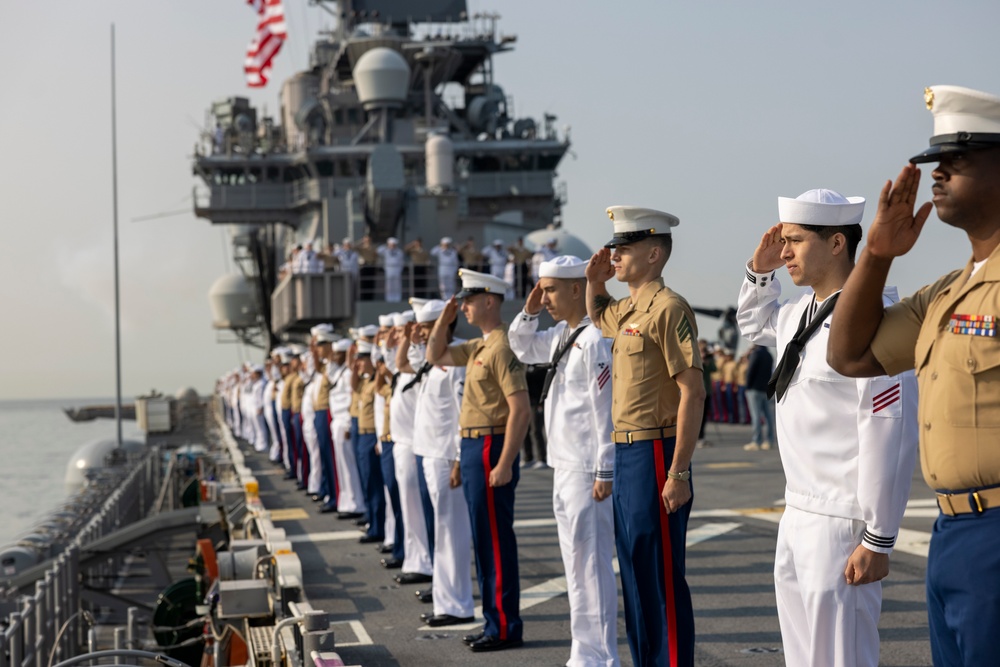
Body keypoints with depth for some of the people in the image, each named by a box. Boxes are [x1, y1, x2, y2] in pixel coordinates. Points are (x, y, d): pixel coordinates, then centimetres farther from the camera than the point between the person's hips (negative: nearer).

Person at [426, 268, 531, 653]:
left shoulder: (502, 348, -16)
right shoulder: (478, 347, 14)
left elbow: (520, 409, -21)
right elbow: (435, 357, 28)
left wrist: (504, 464, -24)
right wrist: (445, 318, 13)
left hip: (491, 451, -10)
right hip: (472, 449, 10)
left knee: (496, 542, -5)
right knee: (485, 540, 13)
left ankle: (506, 628, 1)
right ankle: (495, 622, 20)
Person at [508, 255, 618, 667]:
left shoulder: (595, 340, -17)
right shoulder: (561, 335, 10)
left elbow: (606, 409, -19)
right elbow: (522, 349, 28)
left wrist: (605, 472, -19)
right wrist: (529, 313, 10)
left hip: (587, 471, -10)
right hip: (564, 465, 10)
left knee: (590, 566, -6)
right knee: (576, 566, 15)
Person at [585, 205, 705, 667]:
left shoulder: (668, 309, -14)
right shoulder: (628, 310, 14)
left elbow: (693, 393, -18)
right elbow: (598, 317, 39)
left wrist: (677, 473, -21)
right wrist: (595, 281, 17)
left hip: (655, 456, -9)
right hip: (625, 455, 9)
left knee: (662, 578, -4)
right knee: (635, 575, 14)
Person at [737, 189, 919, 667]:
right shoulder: (800, 311, 9)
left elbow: (889, 433, -21)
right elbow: (754, 324, 33)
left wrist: (877, 541, -19)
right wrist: (760, 271, 13)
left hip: (841, 523, -9)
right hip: (798, 515, 9)